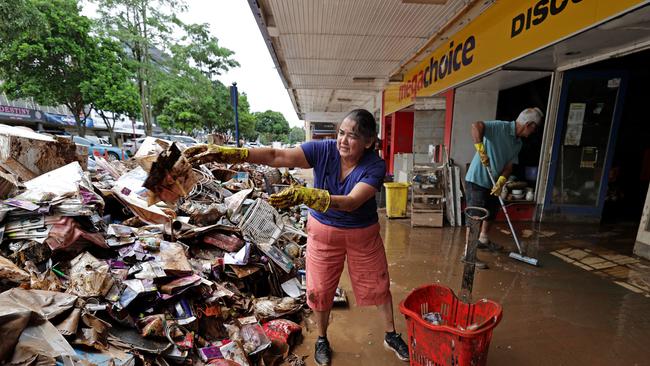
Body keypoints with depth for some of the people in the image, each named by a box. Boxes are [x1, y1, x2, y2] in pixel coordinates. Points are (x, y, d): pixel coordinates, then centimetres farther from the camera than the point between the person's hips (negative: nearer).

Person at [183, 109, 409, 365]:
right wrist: (225, 153, -38)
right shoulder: (323, 150, -19)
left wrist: (303, 195, -51)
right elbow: (276, 156, -28)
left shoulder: (375, 166, -23)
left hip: (362, 234, 0)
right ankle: (322, 339, 43)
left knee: (378, 285, 15)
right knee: (321, 289, 14)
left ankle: (391, 335, 44)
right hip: (323, 231, 1)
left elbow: (351, 202, -37)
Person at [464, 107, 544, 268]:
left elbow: (509, 165, 3)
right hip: (477, 180, -9)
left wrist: (501, 182, -14)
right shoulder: (500, 127, -16)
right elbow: (476, 125, -31)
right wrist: (481, 150, -36)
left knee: (491, 212, 24)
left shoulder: (518, 143, 10)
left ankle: (483, 240, 46)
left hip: (492, 182, 9)